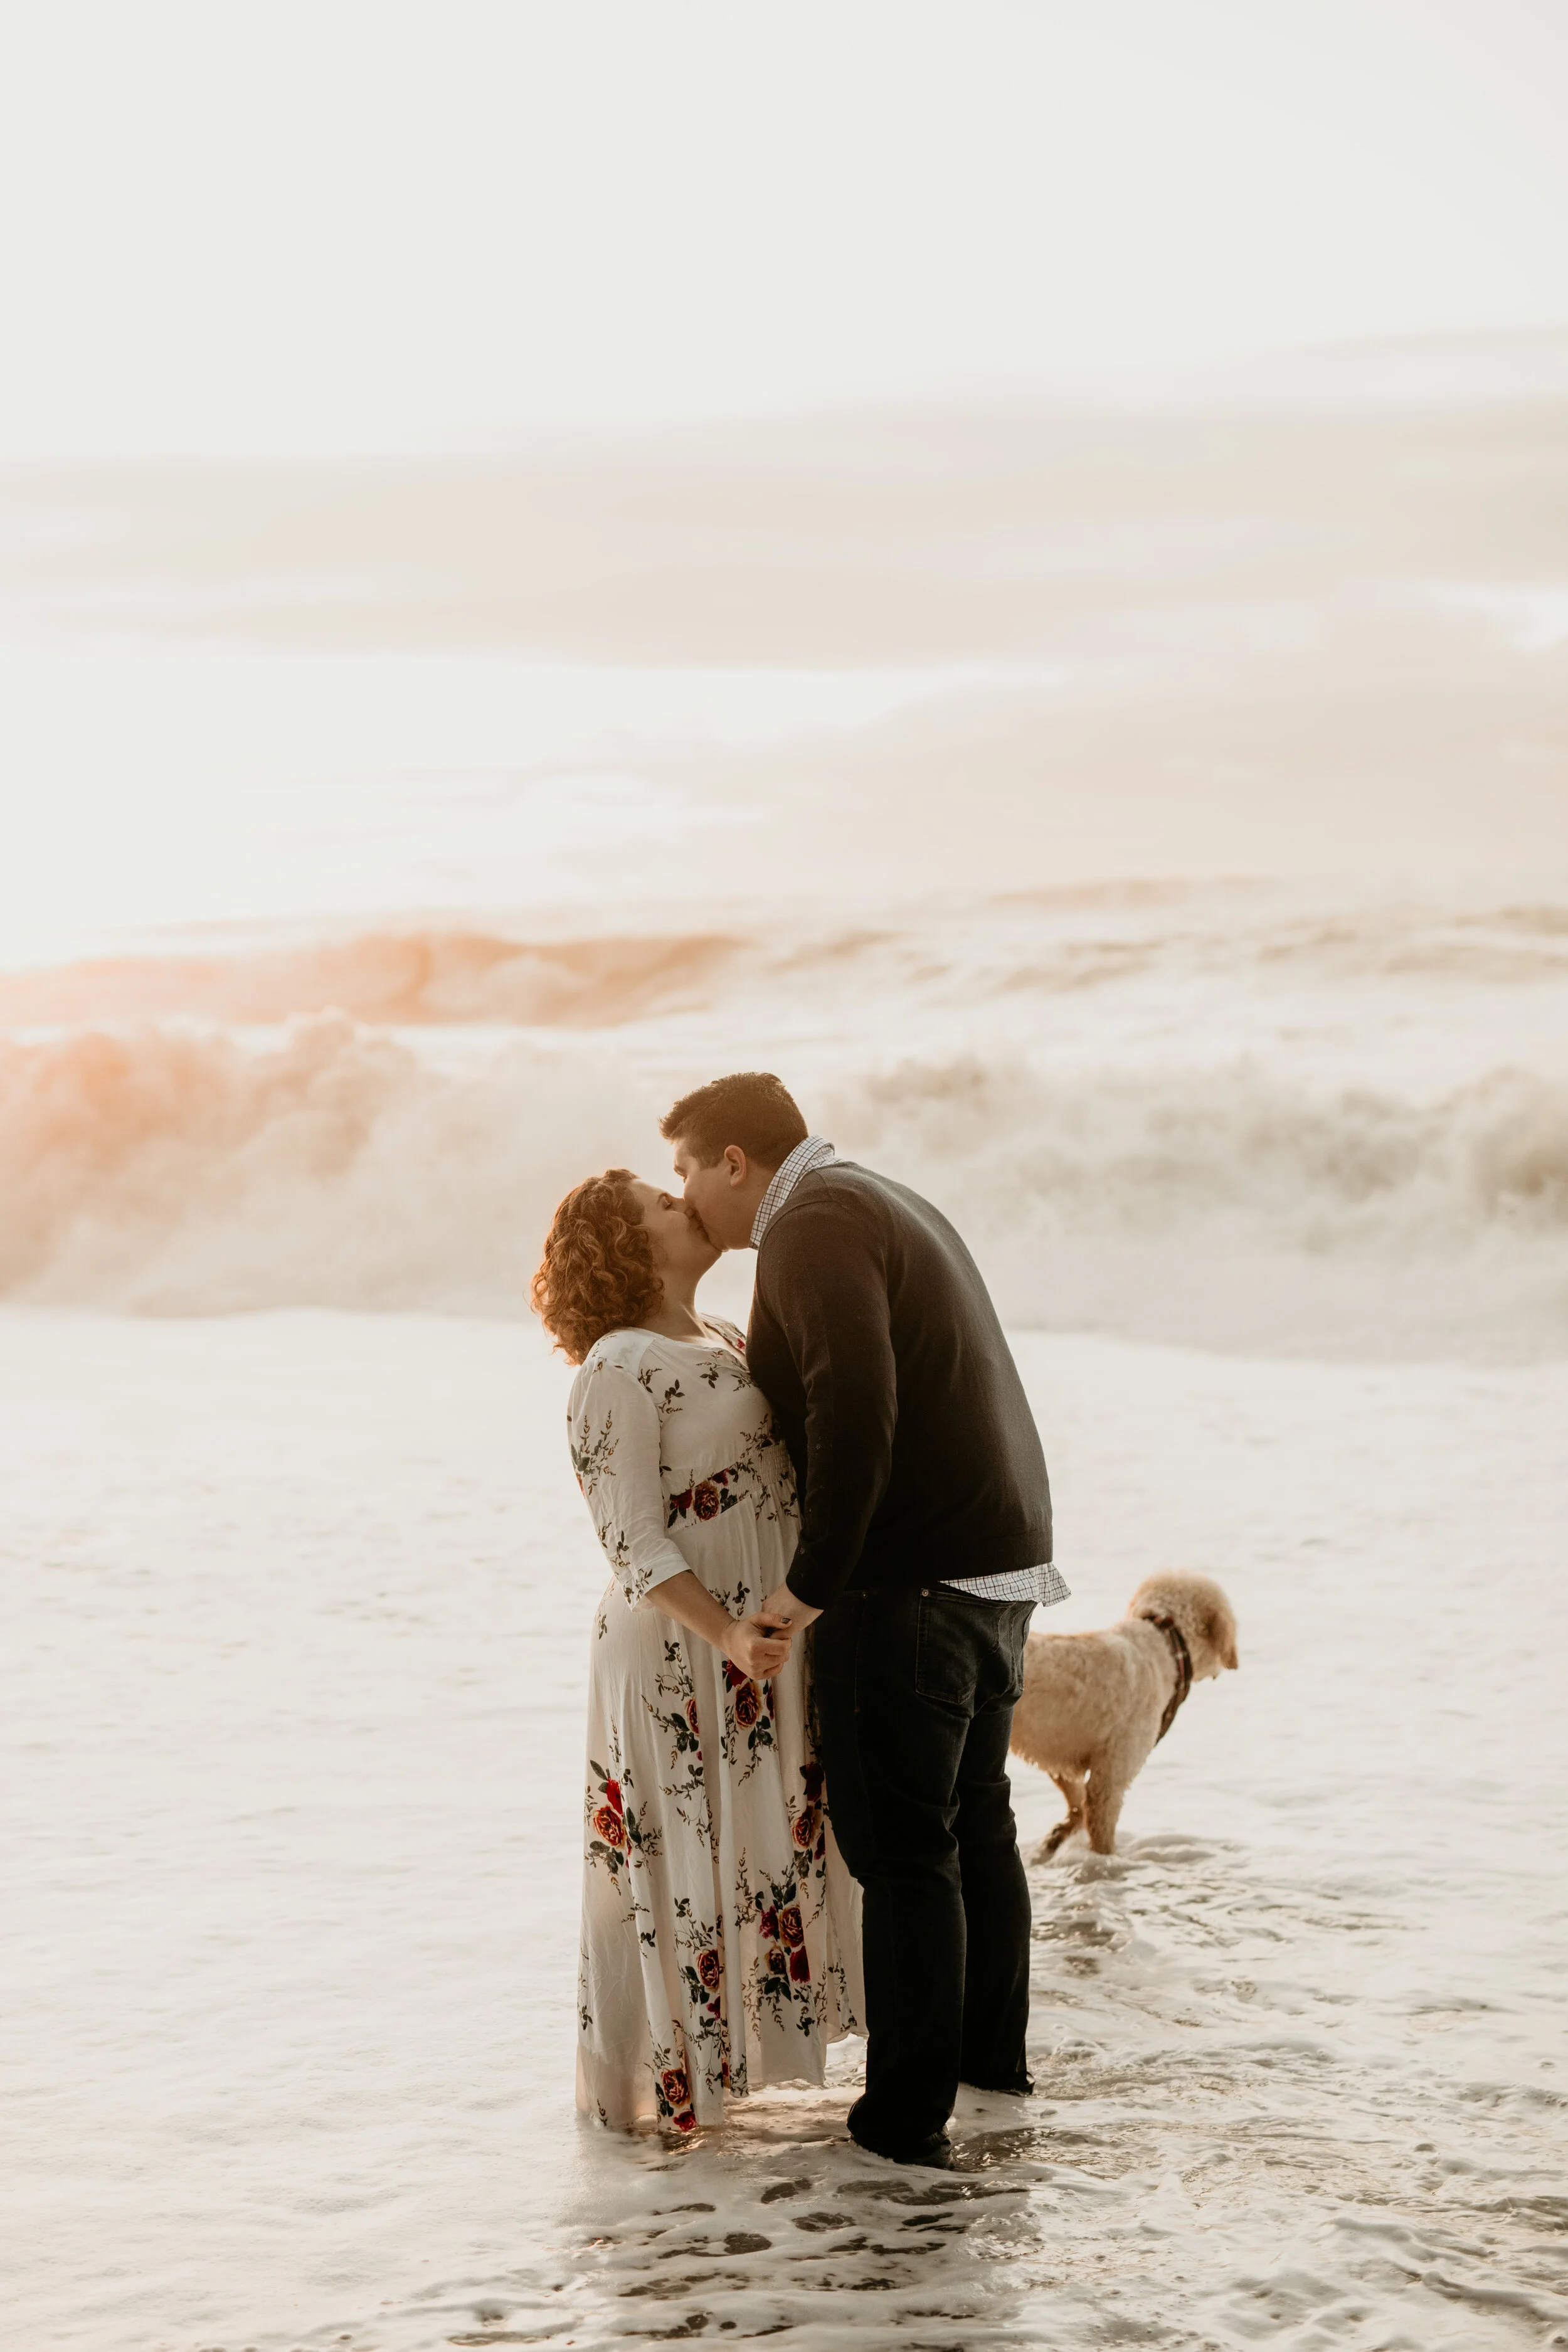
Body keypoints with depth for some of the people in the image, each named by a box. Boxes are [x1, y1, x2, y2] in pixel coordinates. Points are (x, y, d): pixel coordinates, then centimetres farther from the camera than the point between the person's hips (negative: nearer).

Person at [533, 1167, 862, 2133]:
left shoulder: (729, 1342, 12)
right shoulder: (618, 1372, -14)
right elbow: (636, 1543, -19)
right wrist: (725, 1635, -30)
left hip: (767, 1639, 8)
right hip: (680, 1652, -8)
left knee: (764, 1845, 14)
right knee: (678, 1858, 0)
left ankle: (732, 2047, 27)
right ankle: (661, 2083, 13)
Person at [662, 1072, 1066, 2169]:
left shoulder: (815, 1224, -12)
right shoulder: (891, 1205, 19)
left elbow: (857, 1411, -25)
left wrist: (813, 1580, -20)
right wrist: (758, 1364, 16)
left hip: (911, 1584, -10)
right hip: (1000, 1568, 10)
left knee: (904, 1850, -4)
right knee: (977, 1825, 21)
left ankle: (909, 2113, 0)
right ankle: (993, 2055, 33)